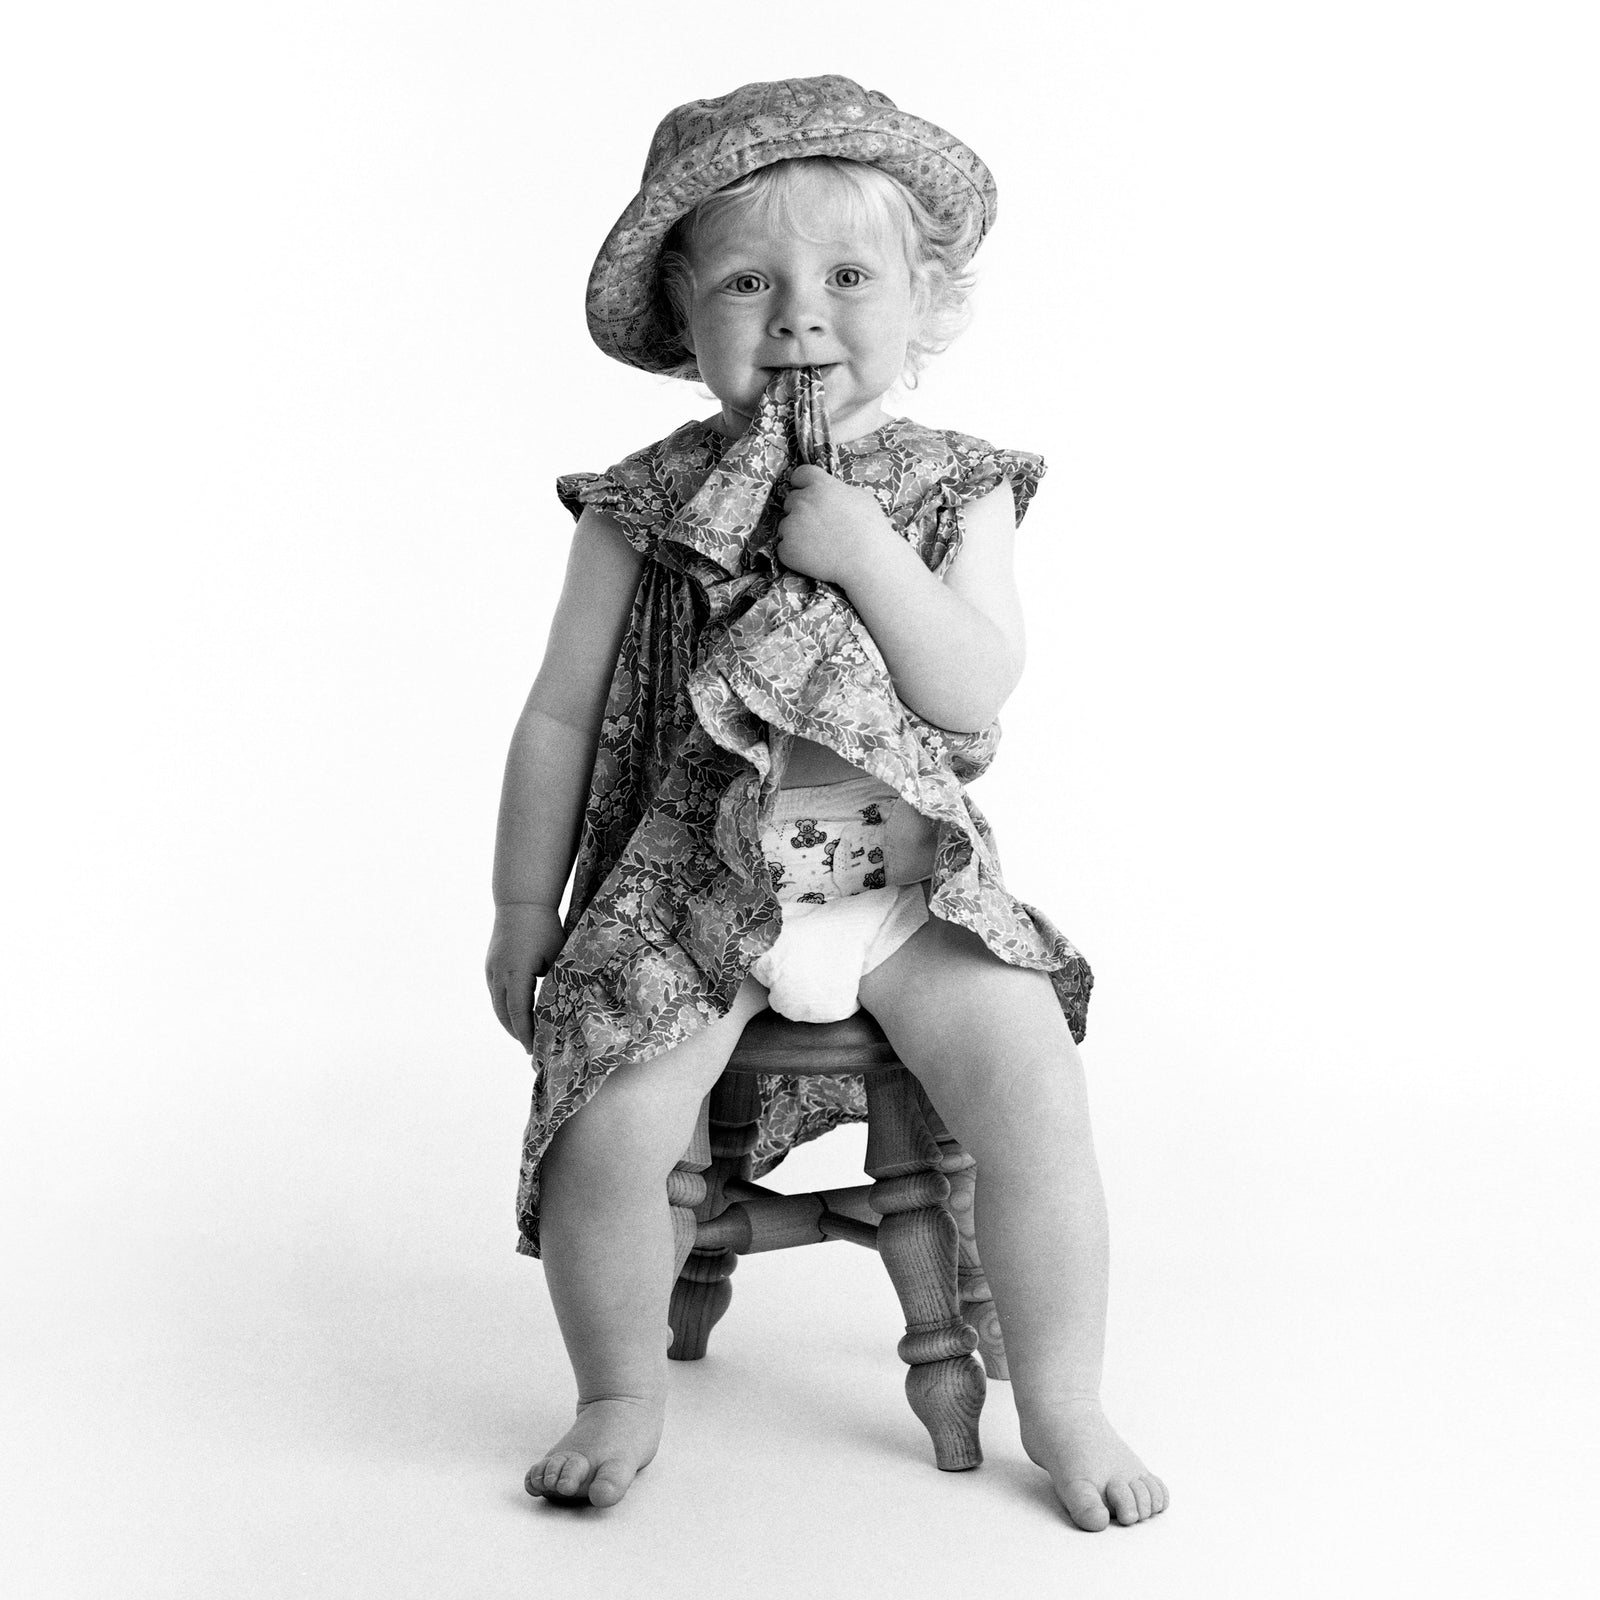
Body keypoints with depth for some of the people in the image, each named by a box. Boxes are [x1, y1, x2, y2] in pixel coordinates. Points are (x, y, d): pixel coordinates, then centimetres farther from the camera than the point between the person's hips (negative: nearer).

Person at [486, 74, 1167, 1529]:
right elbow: (561, 717, 4)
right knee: (610, 1125, -20)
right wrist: (525, 913, 7)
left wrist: (872, 558, -20)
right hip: (696, 880, -1)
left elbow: (980, 693, -9)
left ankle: (1065, 1404, 7)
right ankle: (623, 1397, 9)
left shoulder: (958, 491, 1)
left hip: (916, 877, 1)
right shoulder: (644, 509, -1)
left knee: (1037, 1093, -16)